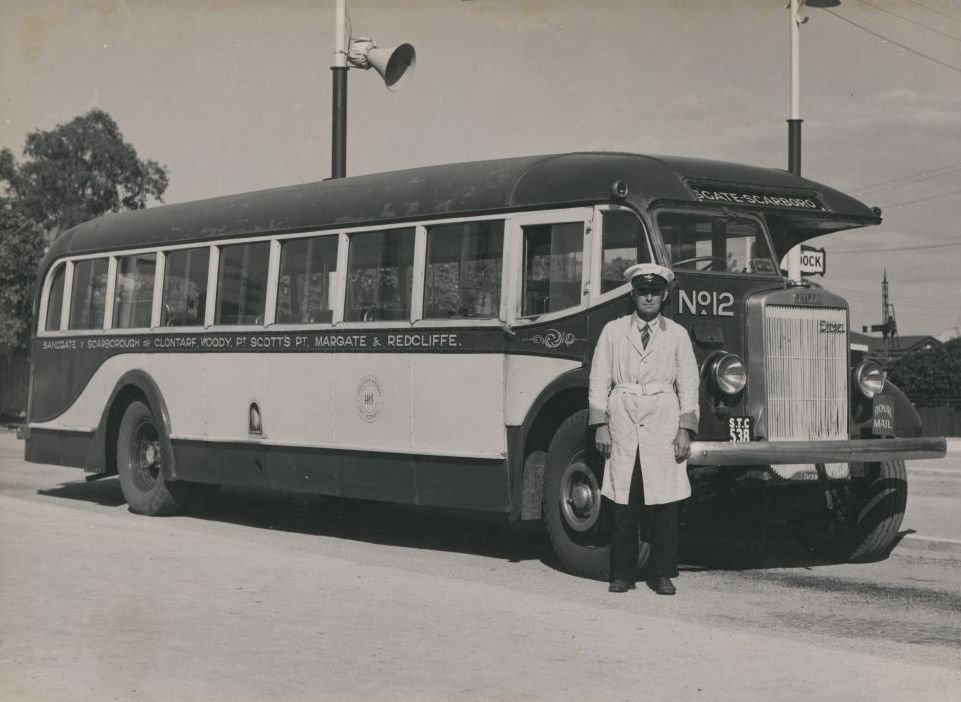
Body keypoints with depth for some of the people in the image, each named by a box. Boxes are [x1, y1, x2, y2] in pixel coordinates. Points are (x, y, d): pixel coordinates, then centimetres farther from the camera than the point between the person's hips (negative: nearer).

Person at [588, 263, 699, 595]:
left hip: (663, 425, 0)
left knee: (664, 505, -2)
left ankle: (662, 574, 6)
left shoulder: (677, 334, 11)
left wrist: (685, 431, -1)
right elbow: (599, 381, 9)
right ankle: (622, 575, 5)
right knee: (622, 505, -1)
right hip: (622, 424, 0)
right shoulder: (613, 331, 11)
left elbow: (688, 385, 8)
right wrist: (600, 426, 0)